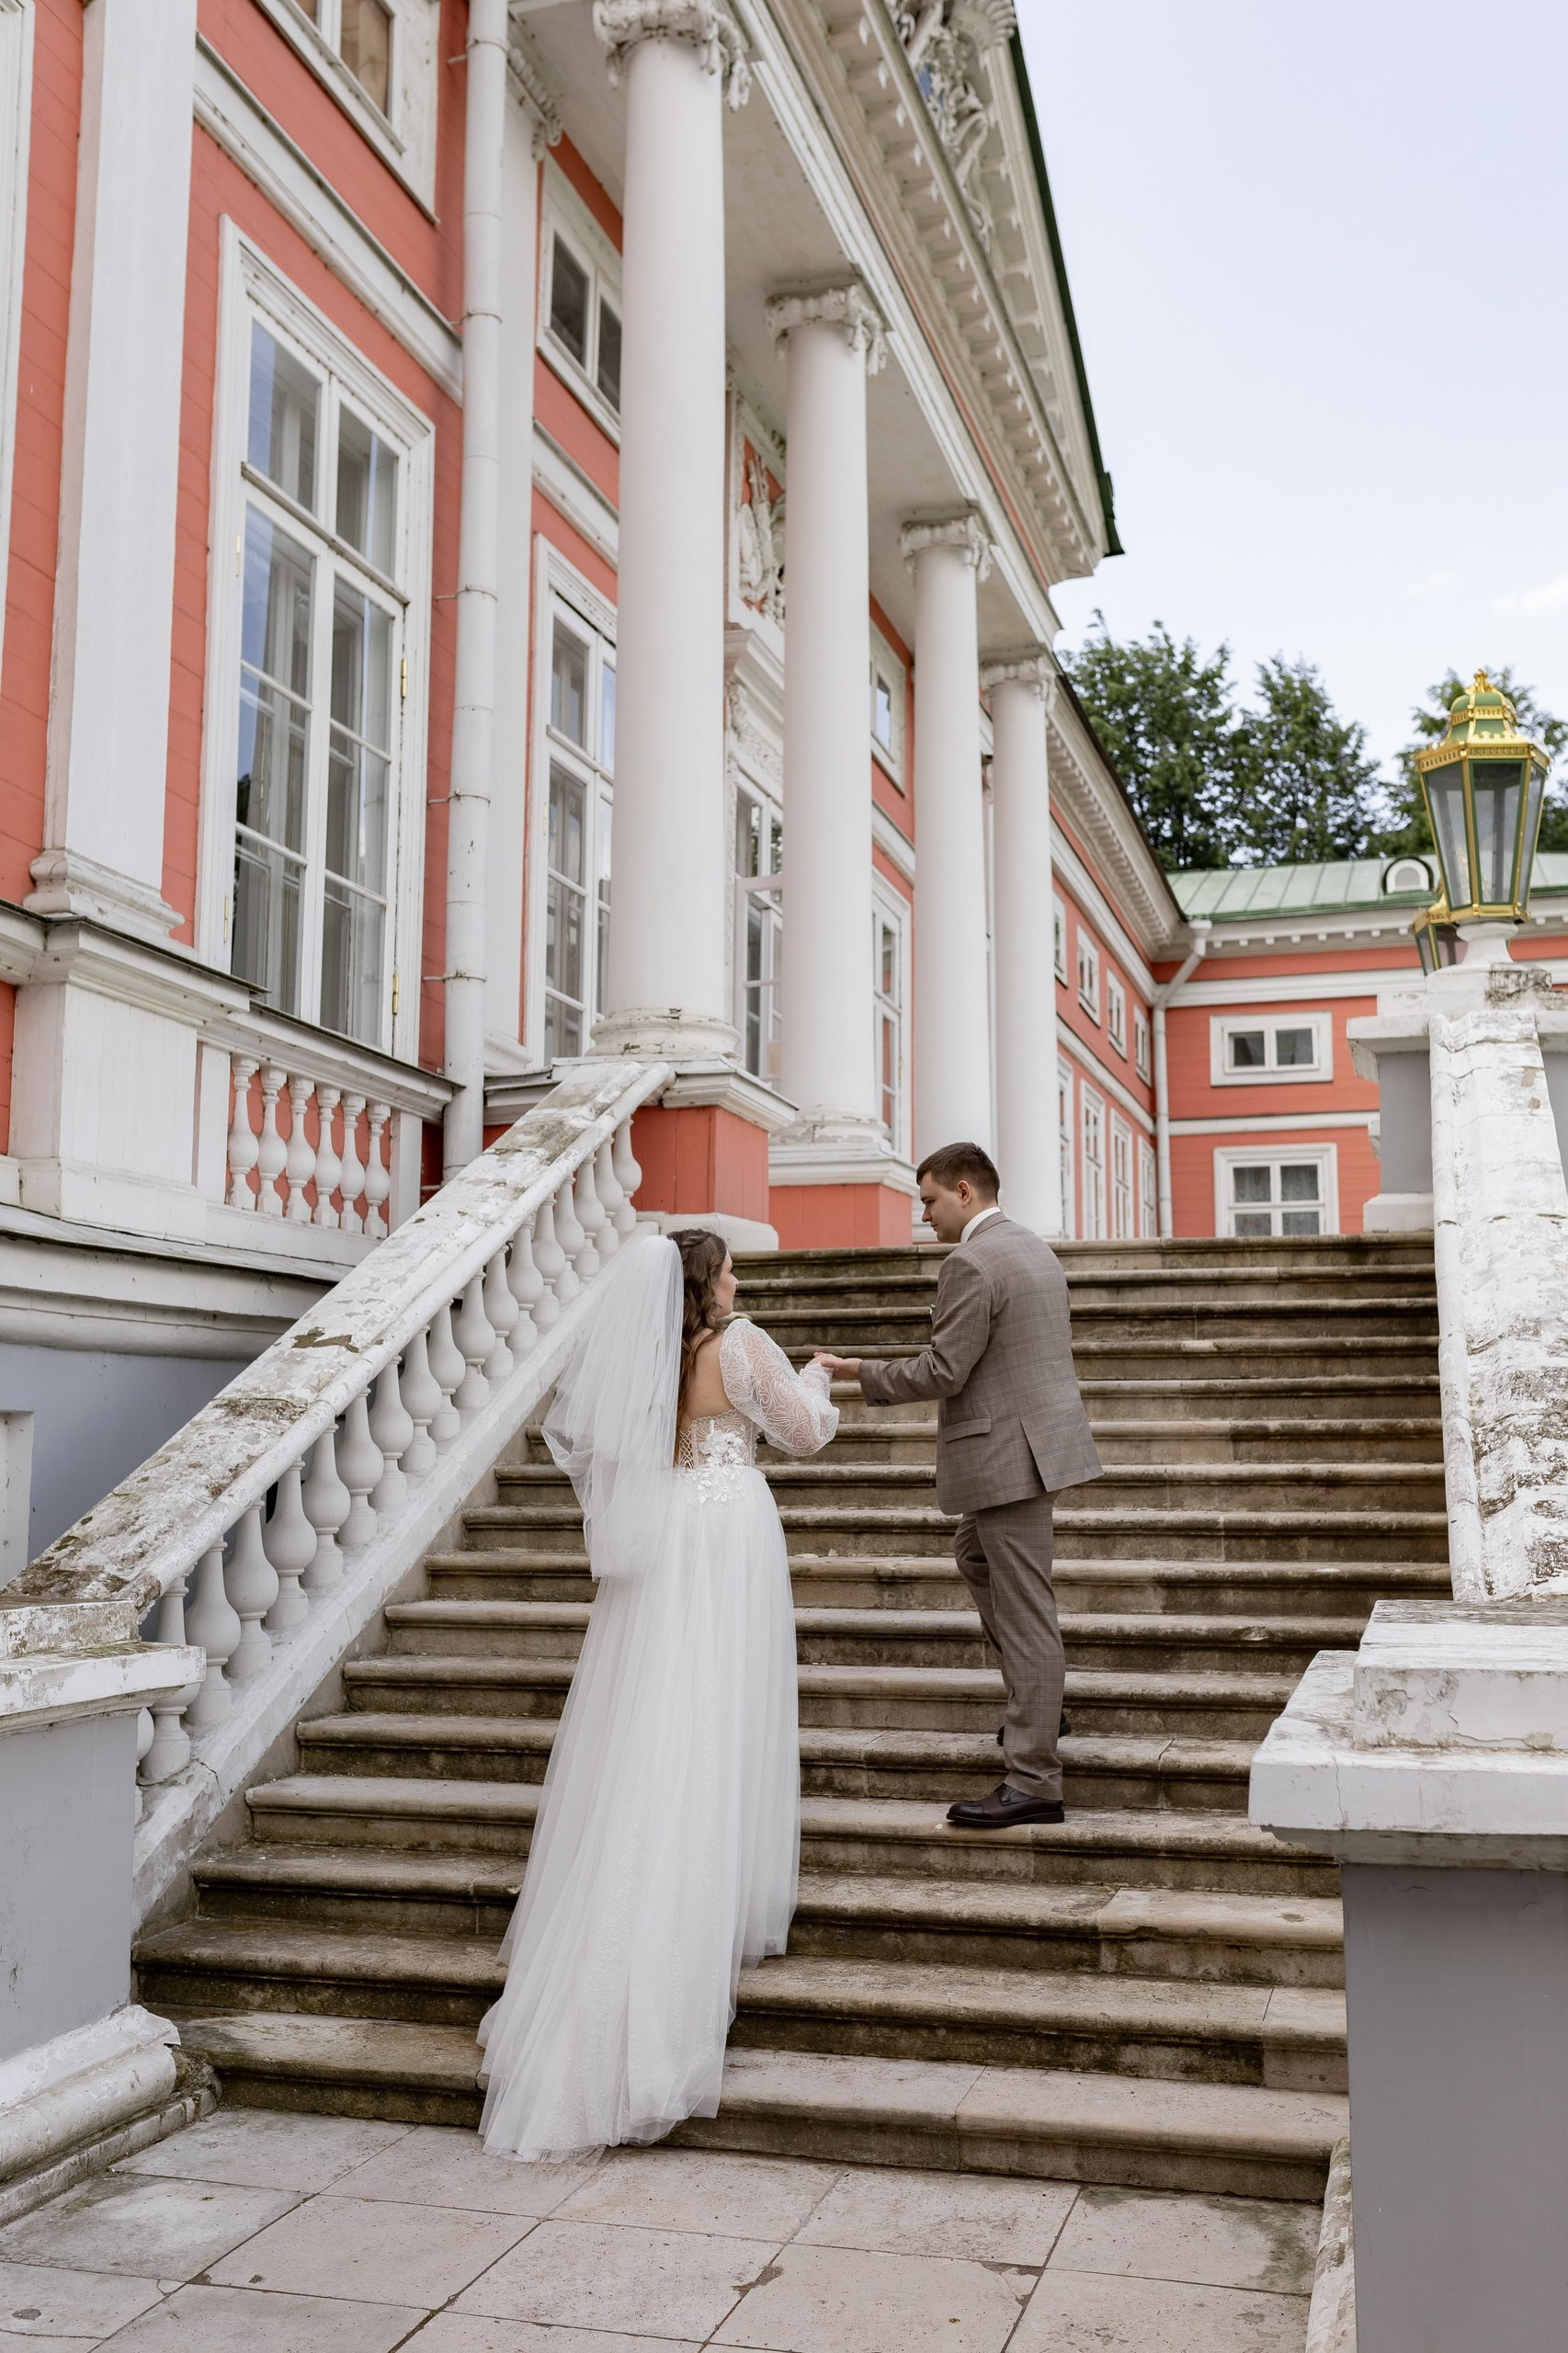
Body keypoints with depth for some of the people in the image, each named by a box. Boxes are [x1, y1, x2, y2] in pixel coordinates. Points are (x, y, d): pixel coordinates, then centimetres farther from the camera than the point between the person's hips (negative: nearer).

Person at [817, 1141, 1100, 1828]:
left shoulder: (970, 1263, -17)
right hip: (1038, 1438, 11)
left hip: (1009, 1455, -10)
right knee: (973, 1552, 28)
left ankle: (1033, 1782, 1)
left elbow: (942, 1372, -19)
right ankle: (1035, 1702, 31)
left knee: (1024, 1615, -5)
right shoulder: (1034, 1248, 14)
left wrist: (861, 1372, -6)